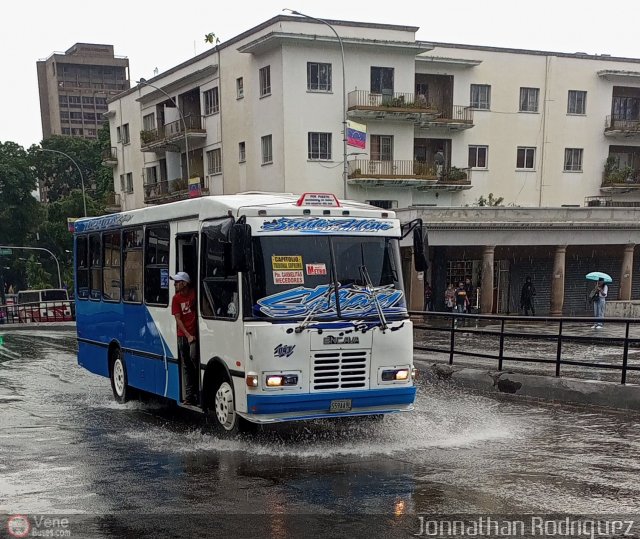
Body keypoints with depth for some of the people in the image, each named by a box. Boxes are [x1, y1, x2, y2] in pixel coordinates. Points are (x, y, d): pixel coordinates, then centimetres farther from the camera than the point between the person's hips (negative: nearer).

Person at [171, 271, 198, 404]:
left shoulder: (194, 294, -5)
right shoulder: (176, 298, 3)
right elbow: (178, 319, 1)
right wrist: (188, 335, -10)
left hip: (195, 333, -4)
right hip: (182, 335, 4)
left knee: (194, 356, -20)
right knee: (186, 366, 6)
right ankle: (189, 395, 10)